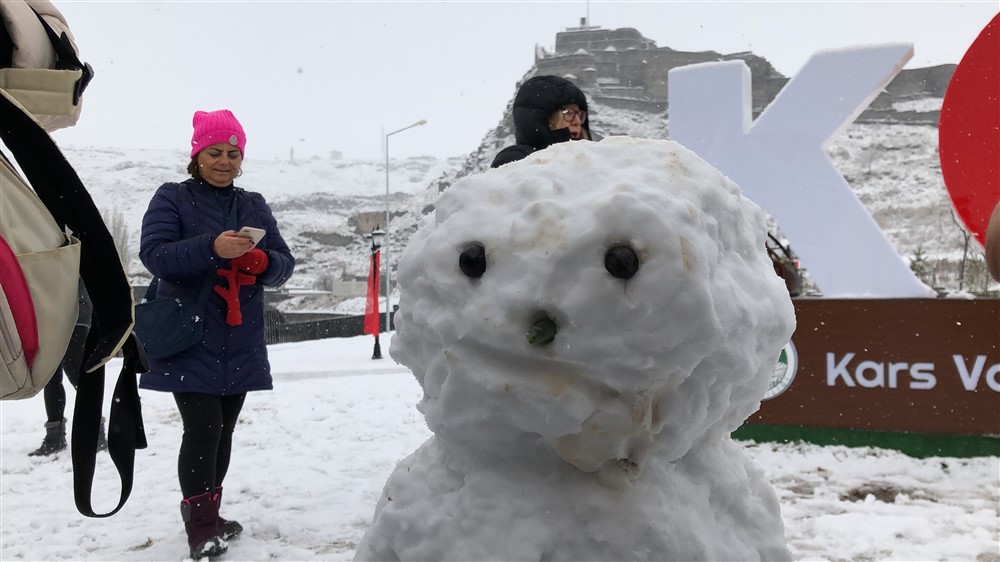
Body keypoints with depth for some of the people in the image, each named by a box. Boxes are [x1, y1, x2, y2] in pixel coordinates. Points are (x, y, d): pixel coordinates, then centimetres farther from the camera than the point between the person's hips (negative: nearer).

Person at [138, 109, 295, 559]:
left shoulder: (254, 206, 14)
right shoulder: (171, 198, 2)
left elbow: (284, 264, 10)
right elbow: (154, 254, -12)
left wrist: (261, 260, -14)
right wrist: (212, 248, -26)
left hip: (240, 344, 4)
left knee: (223, 431, 9)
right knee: (202, 429, -11)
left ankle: (207, 516, 24)